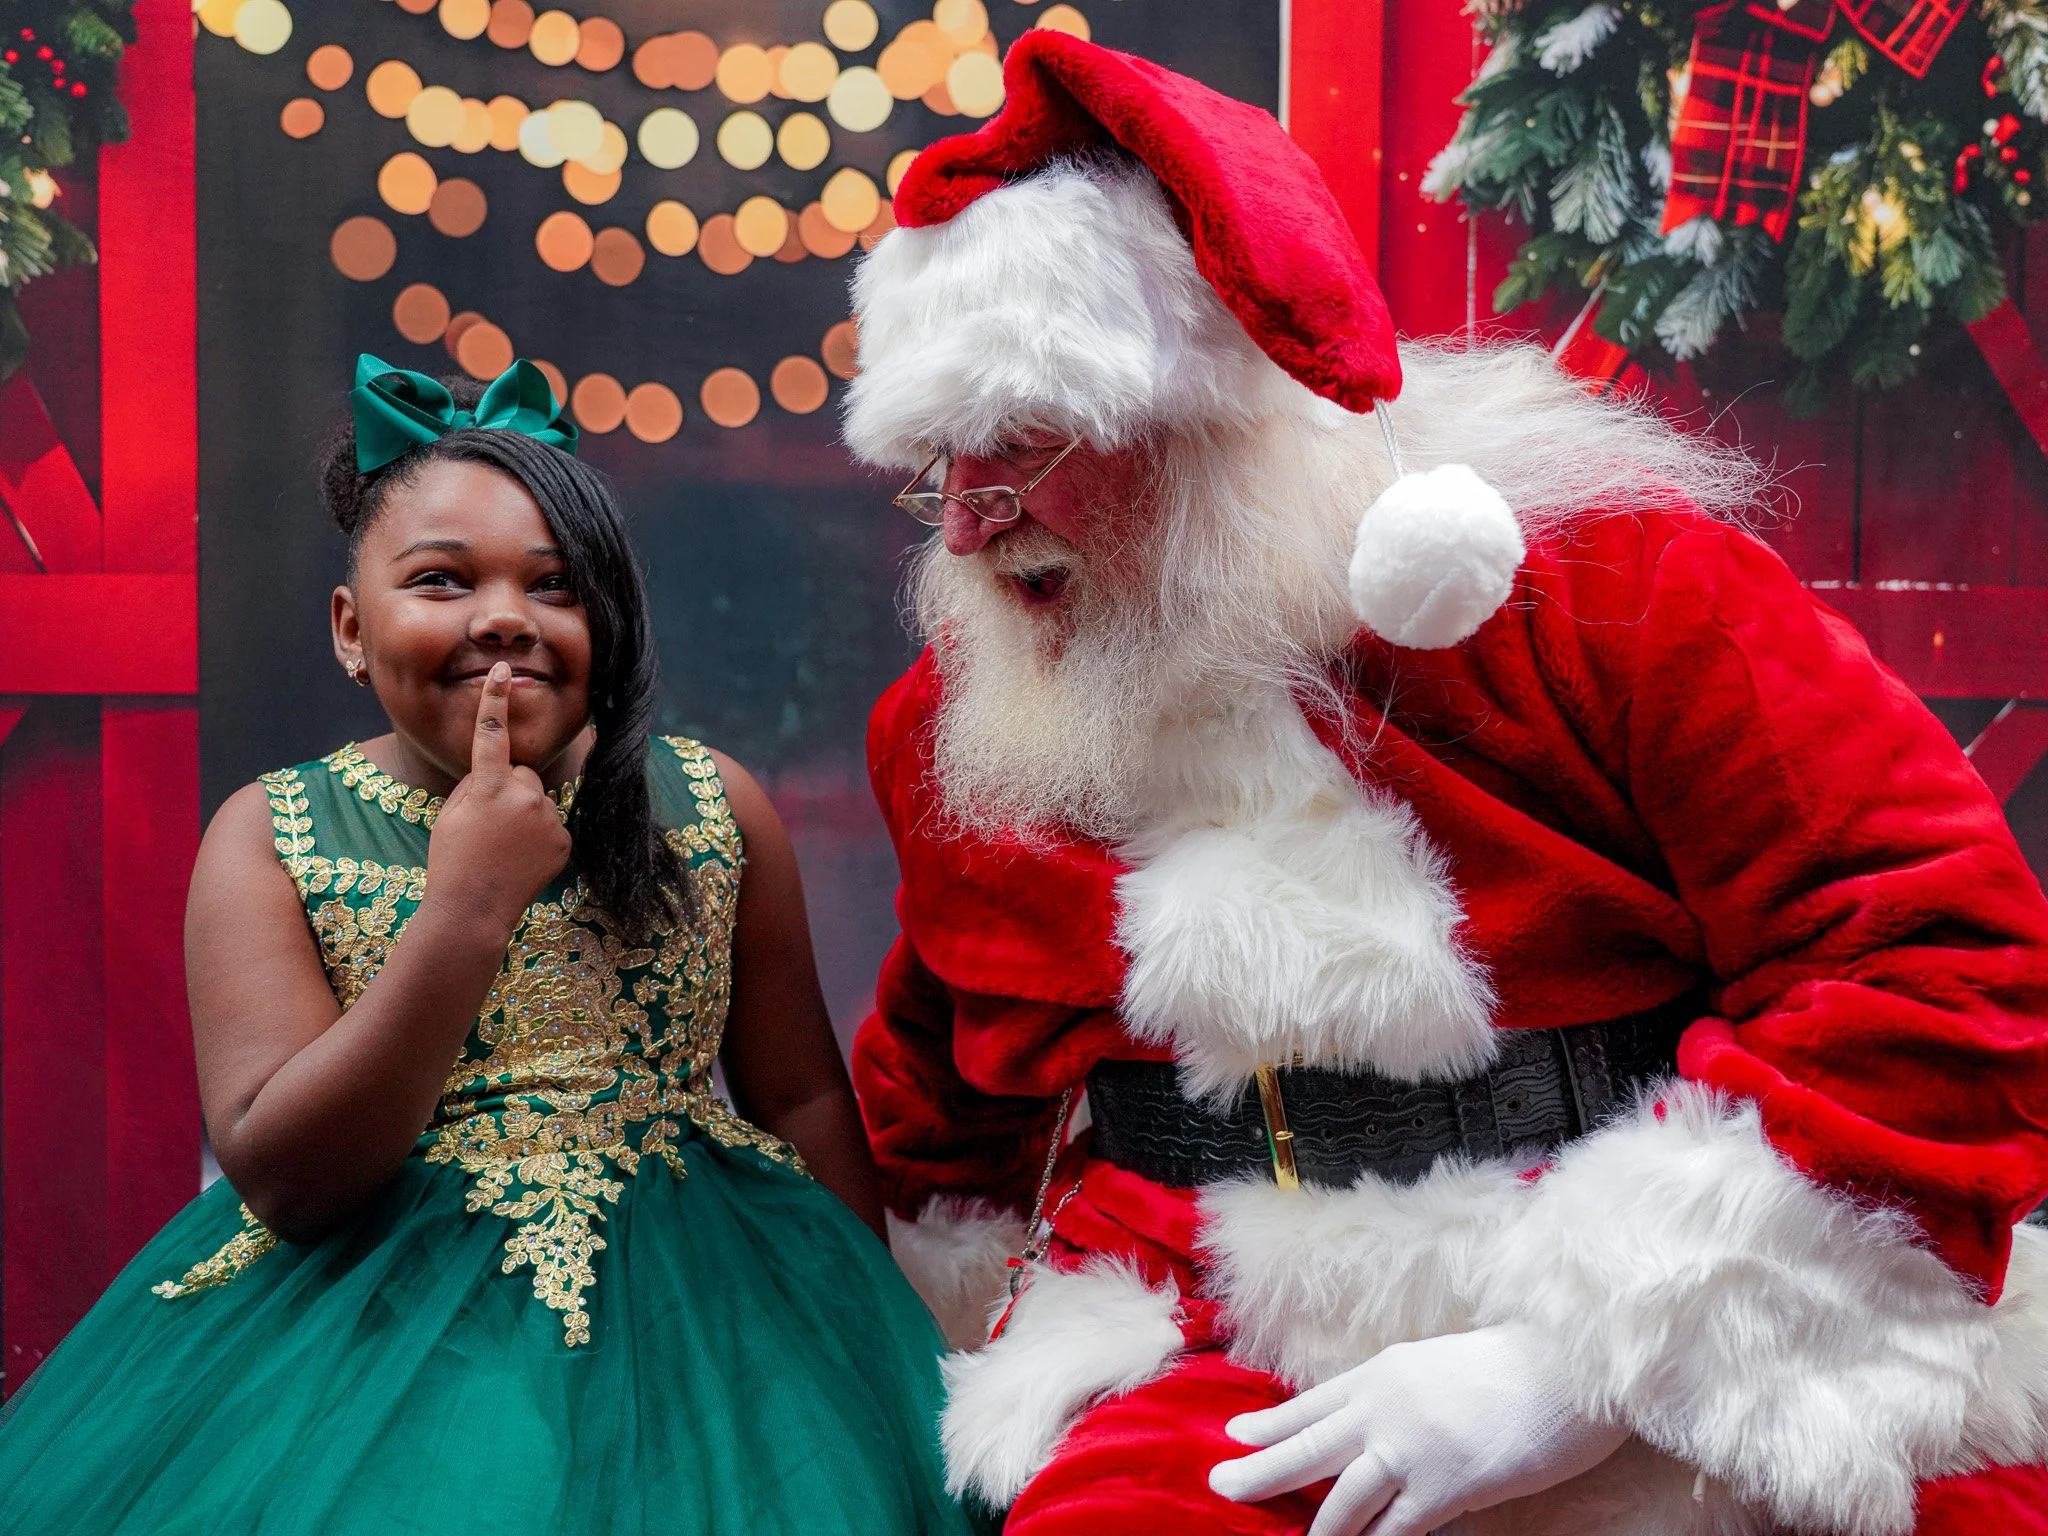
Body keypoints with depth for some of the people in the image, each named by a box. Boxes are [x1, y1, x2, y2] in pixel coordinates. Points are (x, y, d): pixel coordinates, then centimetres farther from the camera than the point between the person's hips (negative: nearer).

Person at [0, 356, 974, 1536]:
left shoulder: (713, 807, 1)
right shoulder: (269, 839, -3)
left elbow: (801, 1097, 8)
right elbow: (283, 1181, -13)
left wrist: (873, 1329, 4)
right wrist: (467, 909, -21)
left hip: (688, 1296, 2)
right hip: (377, 1304, -1)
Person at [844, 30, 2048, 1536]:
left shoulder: (1597, 577, -6)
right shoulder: (957, 726, 8)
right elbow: (945, 1108, 26)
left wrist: (1593, 1357, -17)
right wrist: (1042, 1374, 22)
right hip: (1216, 1384, 1)